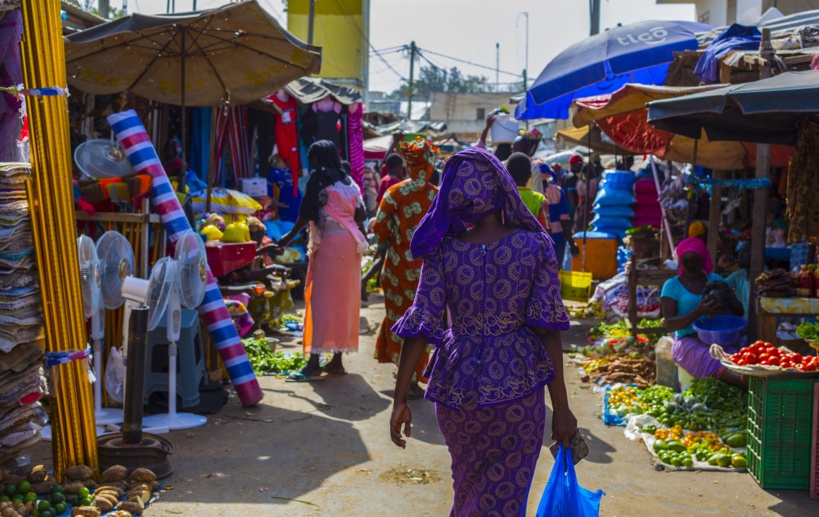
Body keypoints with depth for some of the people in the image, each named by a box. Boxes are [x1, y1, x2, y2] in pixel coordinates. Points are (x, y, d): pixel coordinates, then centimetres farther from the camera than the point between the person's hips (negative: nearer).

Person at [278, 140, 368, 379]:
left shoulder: (318, 177, -2)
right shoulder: (347, 180, 16)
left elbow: (306, 213, -7)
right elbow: (361, 214, 10)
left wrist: (289, 237, 2)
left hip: (330, 242, -7)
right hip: (350, 242, 7)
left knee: (321, 299, -9)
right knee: (344, 299, 9)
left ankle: (314, 361, -13)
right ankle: (337, 360, 12)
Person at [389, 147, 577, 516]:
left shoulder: (443, 250, -7)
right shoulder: (536, 246, -8)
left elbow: (420, 327, -10)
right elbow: (548, 330, -11)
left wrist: (400, 399, -4)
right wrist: (561, 408, -6)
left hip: (457, 385, 2)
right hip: (516, 387, -2)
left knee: (468, 481, 26)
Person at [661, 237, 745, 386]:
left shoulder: (715, 279, 14)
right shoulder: (672, 285, 3)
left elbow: (739, 311, 10)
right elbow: (670, 324, -6)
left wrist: (723, 307, -14)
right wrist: (699, 311, -21)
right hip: (689, 342, -4)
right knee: (715, 364, -38)